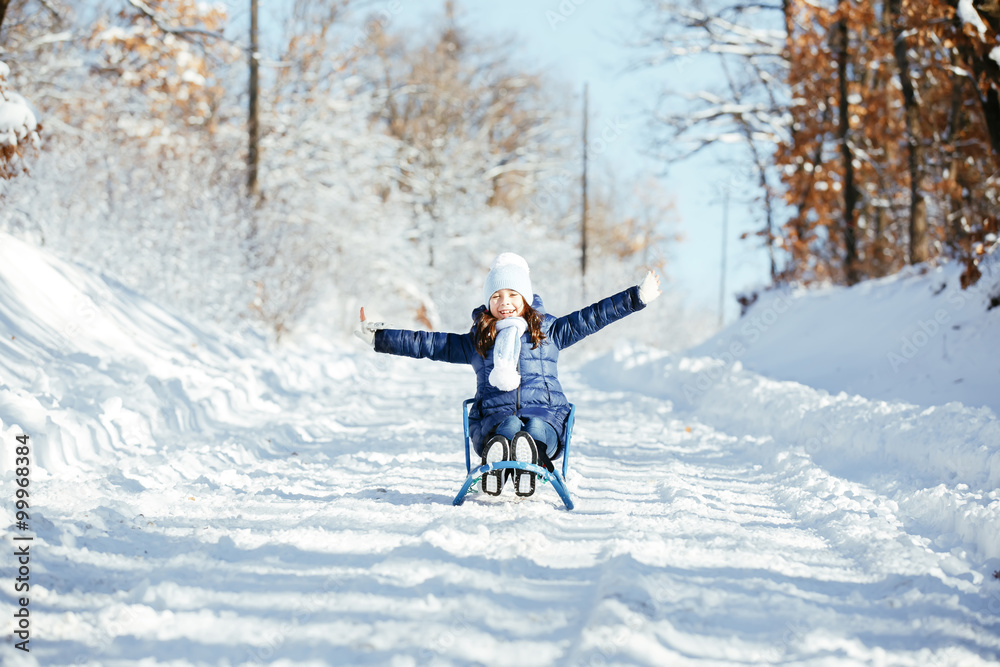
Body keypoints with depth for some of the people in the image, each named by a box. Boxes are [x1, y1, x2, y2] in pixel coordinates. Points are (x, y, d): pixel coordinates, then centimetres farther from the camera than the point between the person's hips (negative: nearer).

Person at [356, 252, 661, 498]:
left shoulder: (549, 332, 19)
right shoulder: (474, 342, 20)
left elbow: (593, 316, 15)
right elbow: (426, 343, 19)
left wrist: (638, 297, 9)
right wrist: (379, 337, 13)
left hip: (545, 414, 0)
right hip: (494, 417, 1)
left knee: (535, 429, -36)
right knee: (510, 426, -35)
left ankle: (527, 464, -65)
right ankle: (494, 465, -63)